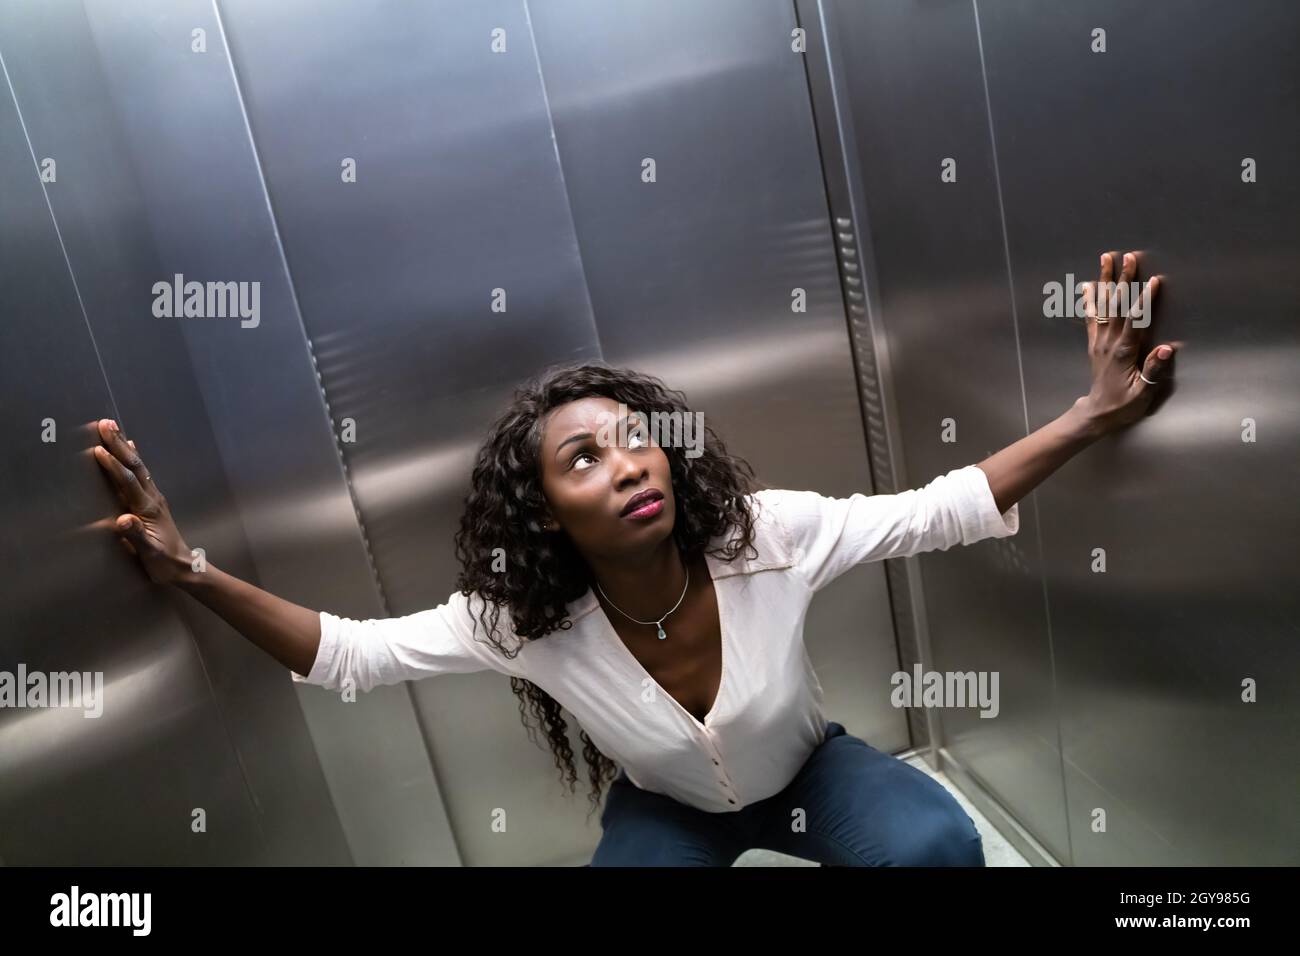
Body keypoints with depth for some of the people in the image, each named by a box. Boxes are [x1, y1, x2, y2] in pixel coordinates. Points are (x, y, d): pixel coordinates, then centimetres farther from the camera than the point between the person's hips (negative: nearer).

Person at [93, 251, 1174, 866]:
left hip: (807, 771, 0)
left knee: (936, 846, -27)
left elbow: (940, 509, -27)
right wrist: (193, 571, -42)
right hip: (666, 808, 1)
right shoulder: (522, 617, -30)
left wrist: (1096, 412, -35)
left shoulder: (769, 534, -32)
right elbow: (348, 653, -28)